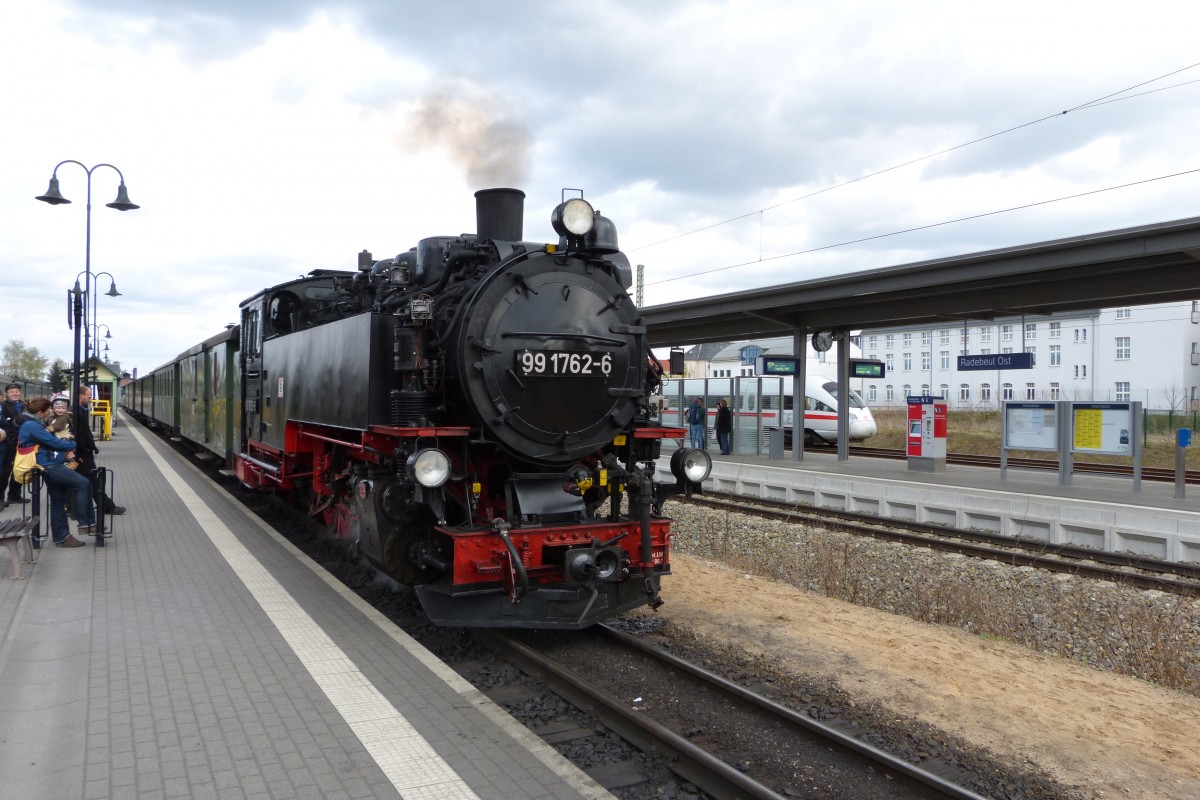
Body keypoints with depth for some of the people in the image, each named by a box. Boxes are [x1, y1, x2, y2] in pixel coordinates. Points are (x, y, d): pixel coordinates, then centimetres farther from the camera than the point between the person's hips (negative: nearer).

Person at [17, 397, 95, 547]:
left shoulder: (34, 423, 16)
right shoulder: (31, 426, -16)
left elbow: (51, 440, 21)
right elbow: (54, 442, -16)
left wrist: (67, 451, 5)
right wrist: (73, 445, 1)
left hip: (50, 465, 11)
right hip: (47, 466, -11)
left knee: (58, 502, 13)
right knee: (83, 483, -16)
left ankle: (61, 536, 20)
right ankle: (86, 523, -12)